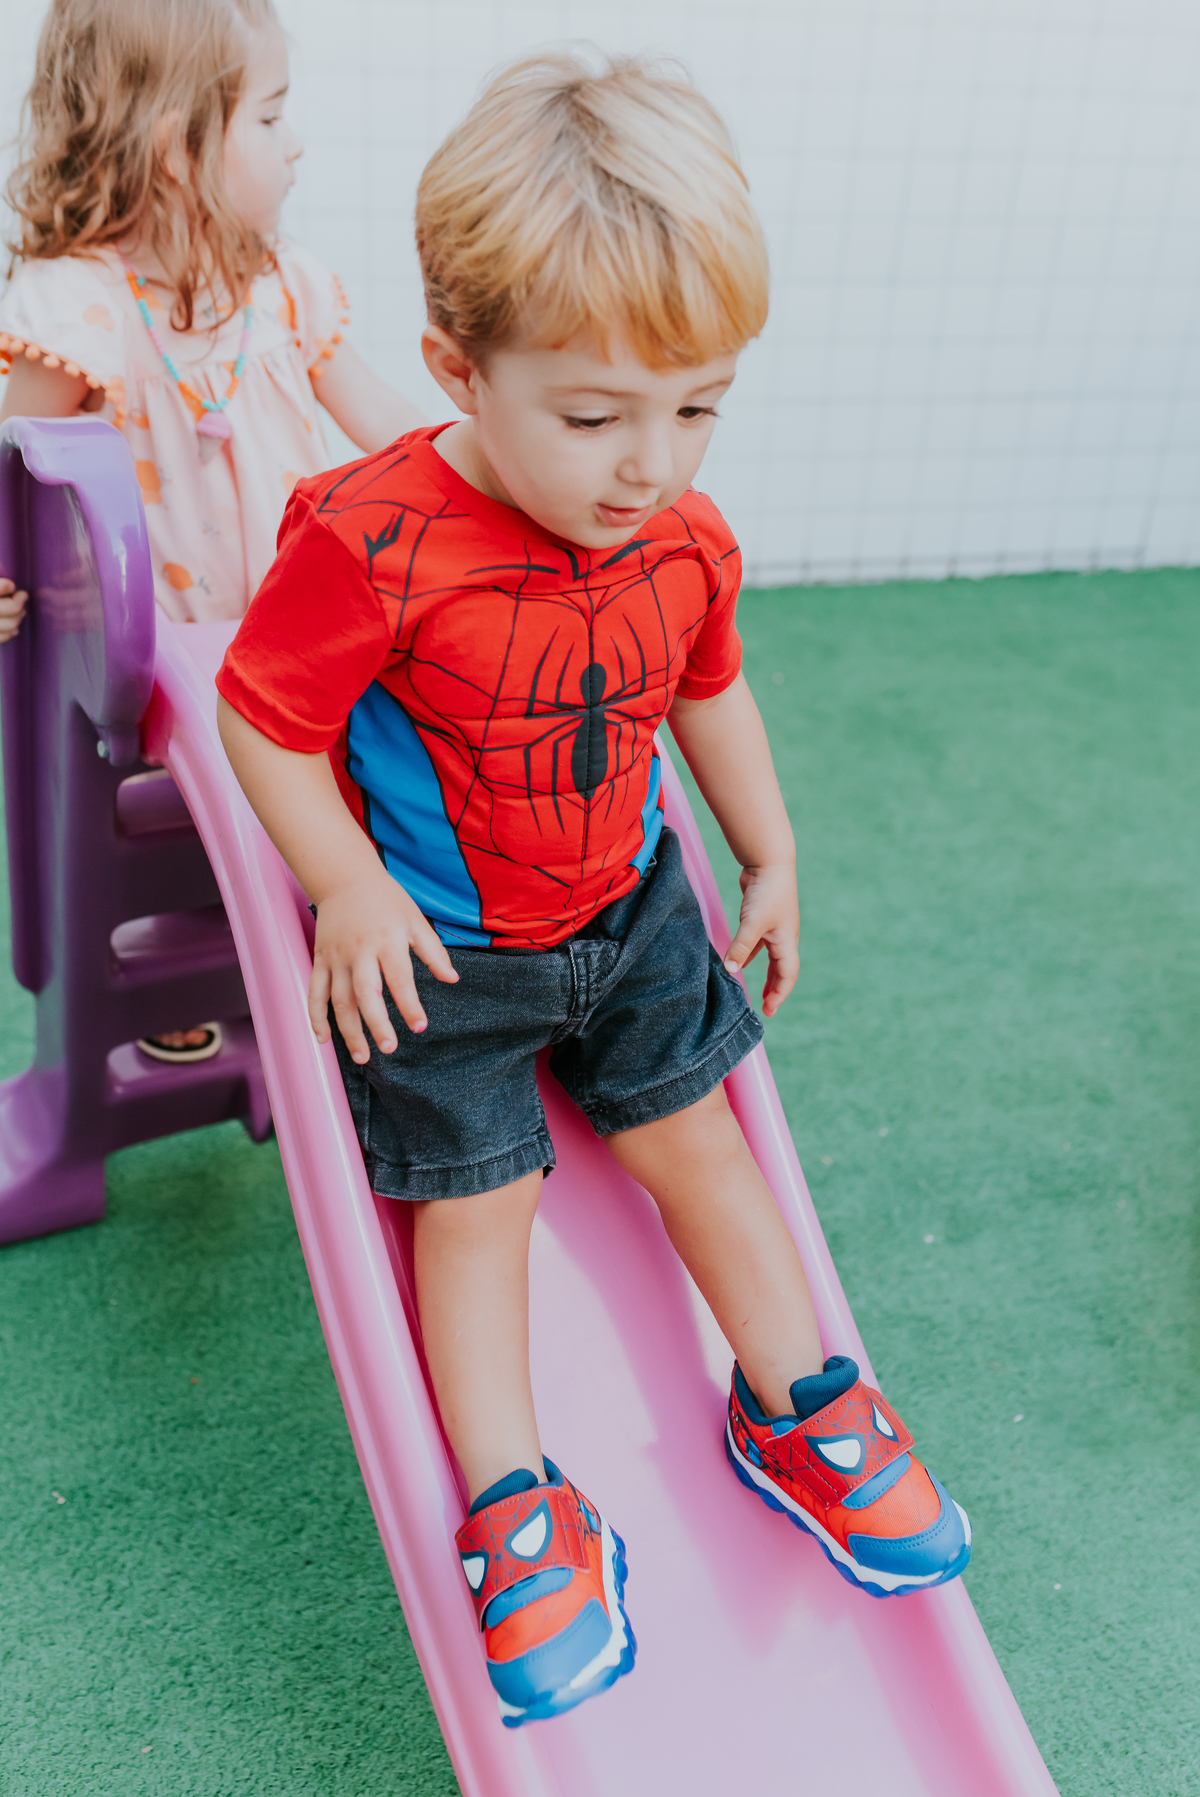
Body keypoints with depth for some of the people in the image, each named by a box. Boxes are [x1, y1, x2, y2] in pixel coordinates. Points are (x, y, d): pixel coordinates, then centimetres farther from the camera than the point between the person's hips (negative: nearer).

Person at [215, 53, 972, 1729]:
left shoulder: (686, 540, -8)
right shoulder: (373, 541, -27)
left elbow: (711, 693, 10)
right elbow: (266, 717, -16)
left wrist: (772, 856, 14)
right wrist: (349, 891, -22)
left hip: (628, 911, 5)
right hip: (437, 952, -4)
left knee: (695, 1139, 13)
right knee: (472, 1202, 2)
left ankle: (797, 1405, 30)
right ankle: (518, 1510, 16)